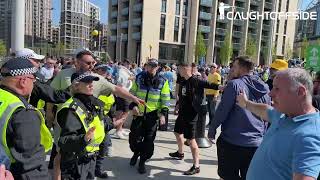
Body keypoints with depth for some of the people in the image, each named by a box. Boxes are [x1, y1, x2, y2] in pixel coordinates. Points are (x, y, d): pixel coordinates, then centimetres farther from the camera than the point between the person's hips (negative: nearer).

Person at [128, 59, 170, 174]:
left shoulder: (162, 81, -4)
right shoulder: (139, 78, 1)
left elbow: (165, 99, -2)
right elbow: (132, 93, 7)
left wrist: (163, 113, -9)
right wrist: (133, 105, -7)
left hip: (153, 115, -1)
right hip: (138, 113, 2)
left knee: (149, 140, 4)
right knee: (134, 137, 7)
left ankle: (142, 161, 23)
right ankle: (136, 153, 38)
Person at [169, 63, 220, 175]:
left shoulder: (196, 81, -16)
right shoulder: (182, 82, 8)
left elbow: (208, 85, -27)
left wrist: (219, 87, -41)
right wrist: (179, 105, 23)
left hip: (191, 114, -9)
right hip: (182, 112, 9)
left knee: (190, 139, -7)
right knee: (178, 132, 24)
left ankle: (196, 166, 2)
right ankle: (180, 153, 48)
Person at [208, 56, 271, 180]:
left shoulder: (234, 84, -12)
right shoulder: (264, 89, 6)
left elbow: (222, 110, -13)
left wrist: (212, 129, 0)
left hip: (232, 141, -5)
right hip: (256, 144, 6)